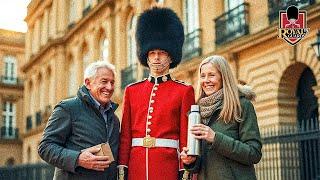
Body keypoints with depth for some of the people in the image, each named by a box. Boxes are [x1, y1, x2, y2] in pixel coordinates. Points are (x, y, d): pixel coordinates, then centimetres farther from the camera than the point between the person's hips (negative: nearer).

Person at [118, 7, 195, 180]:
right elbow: (125, 135, 9)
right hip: (136, 164, 3)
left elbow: (187, 135, 1)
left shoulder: (184, 91, 2)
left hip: (168, 164, -2)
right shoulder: (132, 90, 11)